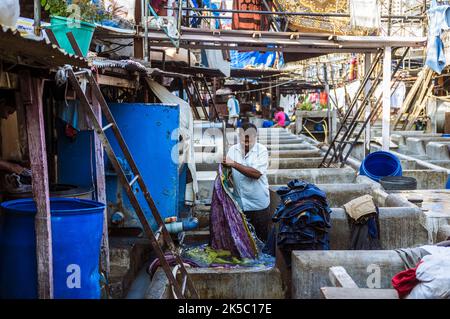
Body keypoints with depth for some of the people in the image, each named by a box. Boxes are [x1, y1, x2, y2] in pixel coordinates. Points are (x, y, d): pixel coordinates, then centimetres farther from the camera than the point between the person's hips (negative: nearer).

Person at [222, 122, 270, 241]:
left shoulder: (261, 150, -10)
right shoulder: (233, 150, 2)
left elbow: (257, 173, -22)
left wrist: (234, 164, -26)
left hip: (259, 203, -3)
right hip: (239, 203, 3)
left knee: (261, 238, 10)